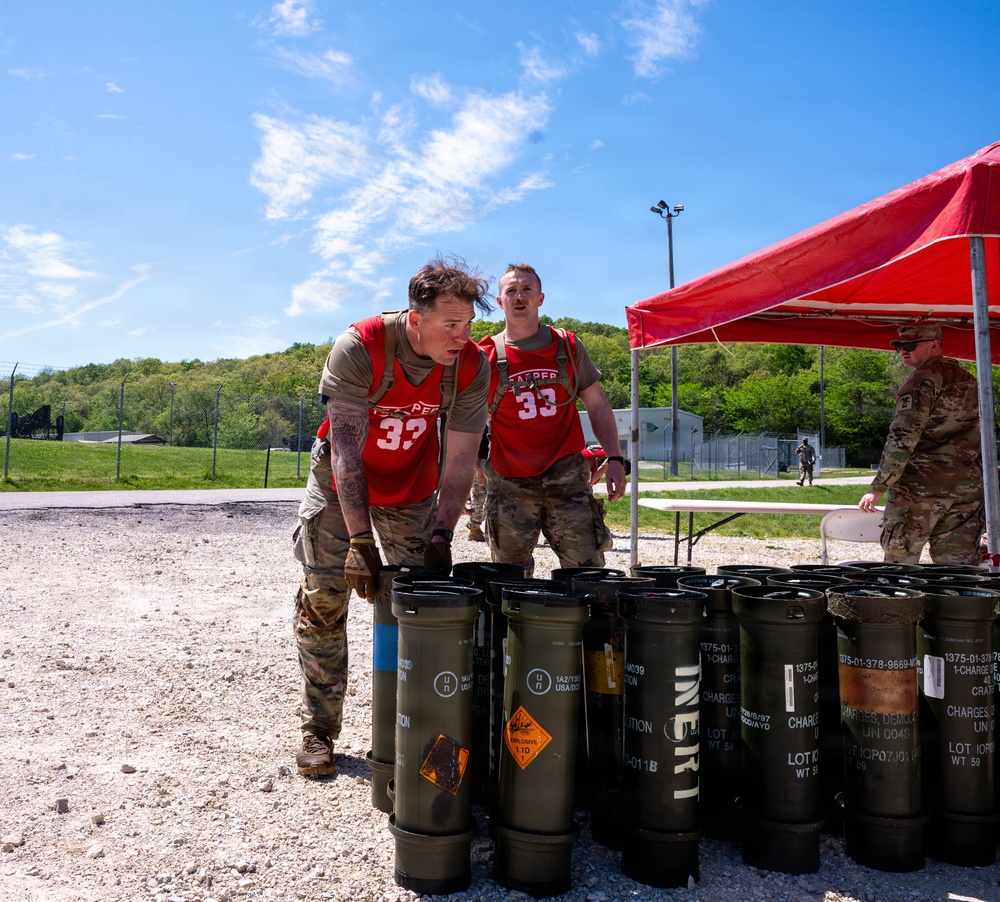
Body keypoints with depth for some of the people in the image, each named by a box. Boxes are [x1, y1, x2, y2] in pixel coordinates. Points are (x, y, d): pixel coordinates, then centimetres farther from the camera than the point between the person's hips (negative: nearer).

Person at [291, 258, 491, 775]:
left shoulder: (472, 367, -20)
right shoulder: (359, 347, -29)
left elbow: (459, 460, -17)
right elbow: (346, 450, -32)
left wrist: (442, 534, -26)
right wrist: (361, 540, -37)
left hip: (414, 488, 2)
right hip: (341, 482, -2)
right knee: (323, 596, -6)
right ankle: (318, 731, 9)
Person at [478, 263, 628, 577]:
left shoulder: (568, 347, 7)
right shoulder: (486, 357, 3)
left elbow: (597, 406, 12)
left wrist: (614, 458, 1)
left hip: (567, 477, 1)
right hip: (510, 483, 0)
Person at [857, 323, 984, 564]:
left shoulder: (922, 380, -9)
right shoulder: (970, 381, 16)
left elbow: (903, 438, -16)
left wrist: (878, 488, -14)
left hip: (920, 487, -7)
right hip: (968, 489, 7)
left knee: (899, 564, 1)